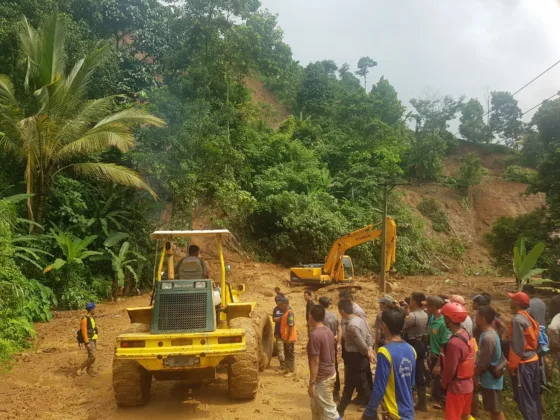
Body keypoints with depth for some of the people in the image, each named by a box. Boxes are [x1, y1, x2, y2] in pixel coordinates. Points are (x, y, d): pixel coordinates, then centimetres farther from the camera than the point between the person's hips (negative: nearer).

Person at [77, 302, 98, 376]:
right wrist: (87, 342, -22)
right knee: (92, 356, -13)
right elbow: (84, 331, -19)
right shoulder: (85, 319, -16)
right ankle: (80, 369, -1)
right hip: (89, 340, -9)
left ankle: (89, 370, 22)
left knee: (91, 356, 12)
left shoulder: (92, 318, 12)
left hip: (93, 340, 9)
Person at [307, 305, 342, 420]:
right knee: (316, 407, 22)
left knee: (329, 410, 1)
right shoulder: (328, 331, 4)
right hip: (330, 374, 9)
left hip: (322, 379, -9)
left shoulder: (314, 335, -23)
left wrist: (312, 383, -16)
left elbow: (315, 361, -22)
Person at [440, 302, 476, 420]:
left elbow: (450, 370, -21)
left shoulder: (454, 343, -29)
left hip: (457, 387, -8)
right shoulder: (466, 335, -2)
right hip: (468, 384, 8)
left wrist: (443, 383, -4)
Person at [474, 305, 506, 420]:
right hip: (490, 378, 9)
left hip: (490, 380, -9)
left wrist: (473, 374, -9)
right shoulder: (490, 333, 4)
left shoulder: (487, 337, -28)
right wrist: (475, 370, 11)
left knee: (496, 410, 4)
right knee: (493, 409, 20)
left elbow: (483, 363, -24)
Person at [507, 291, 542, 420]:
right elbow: (531, 340, 14)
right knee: (534, 396, 17)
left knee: (524, 399, 0)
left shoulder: (518, 319, -19)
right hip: (533, 360, 9)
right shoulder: (528, 317, 7)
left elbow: (517, 346, -20)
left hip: (523, 363, -9)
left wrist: (512, 365, -12)